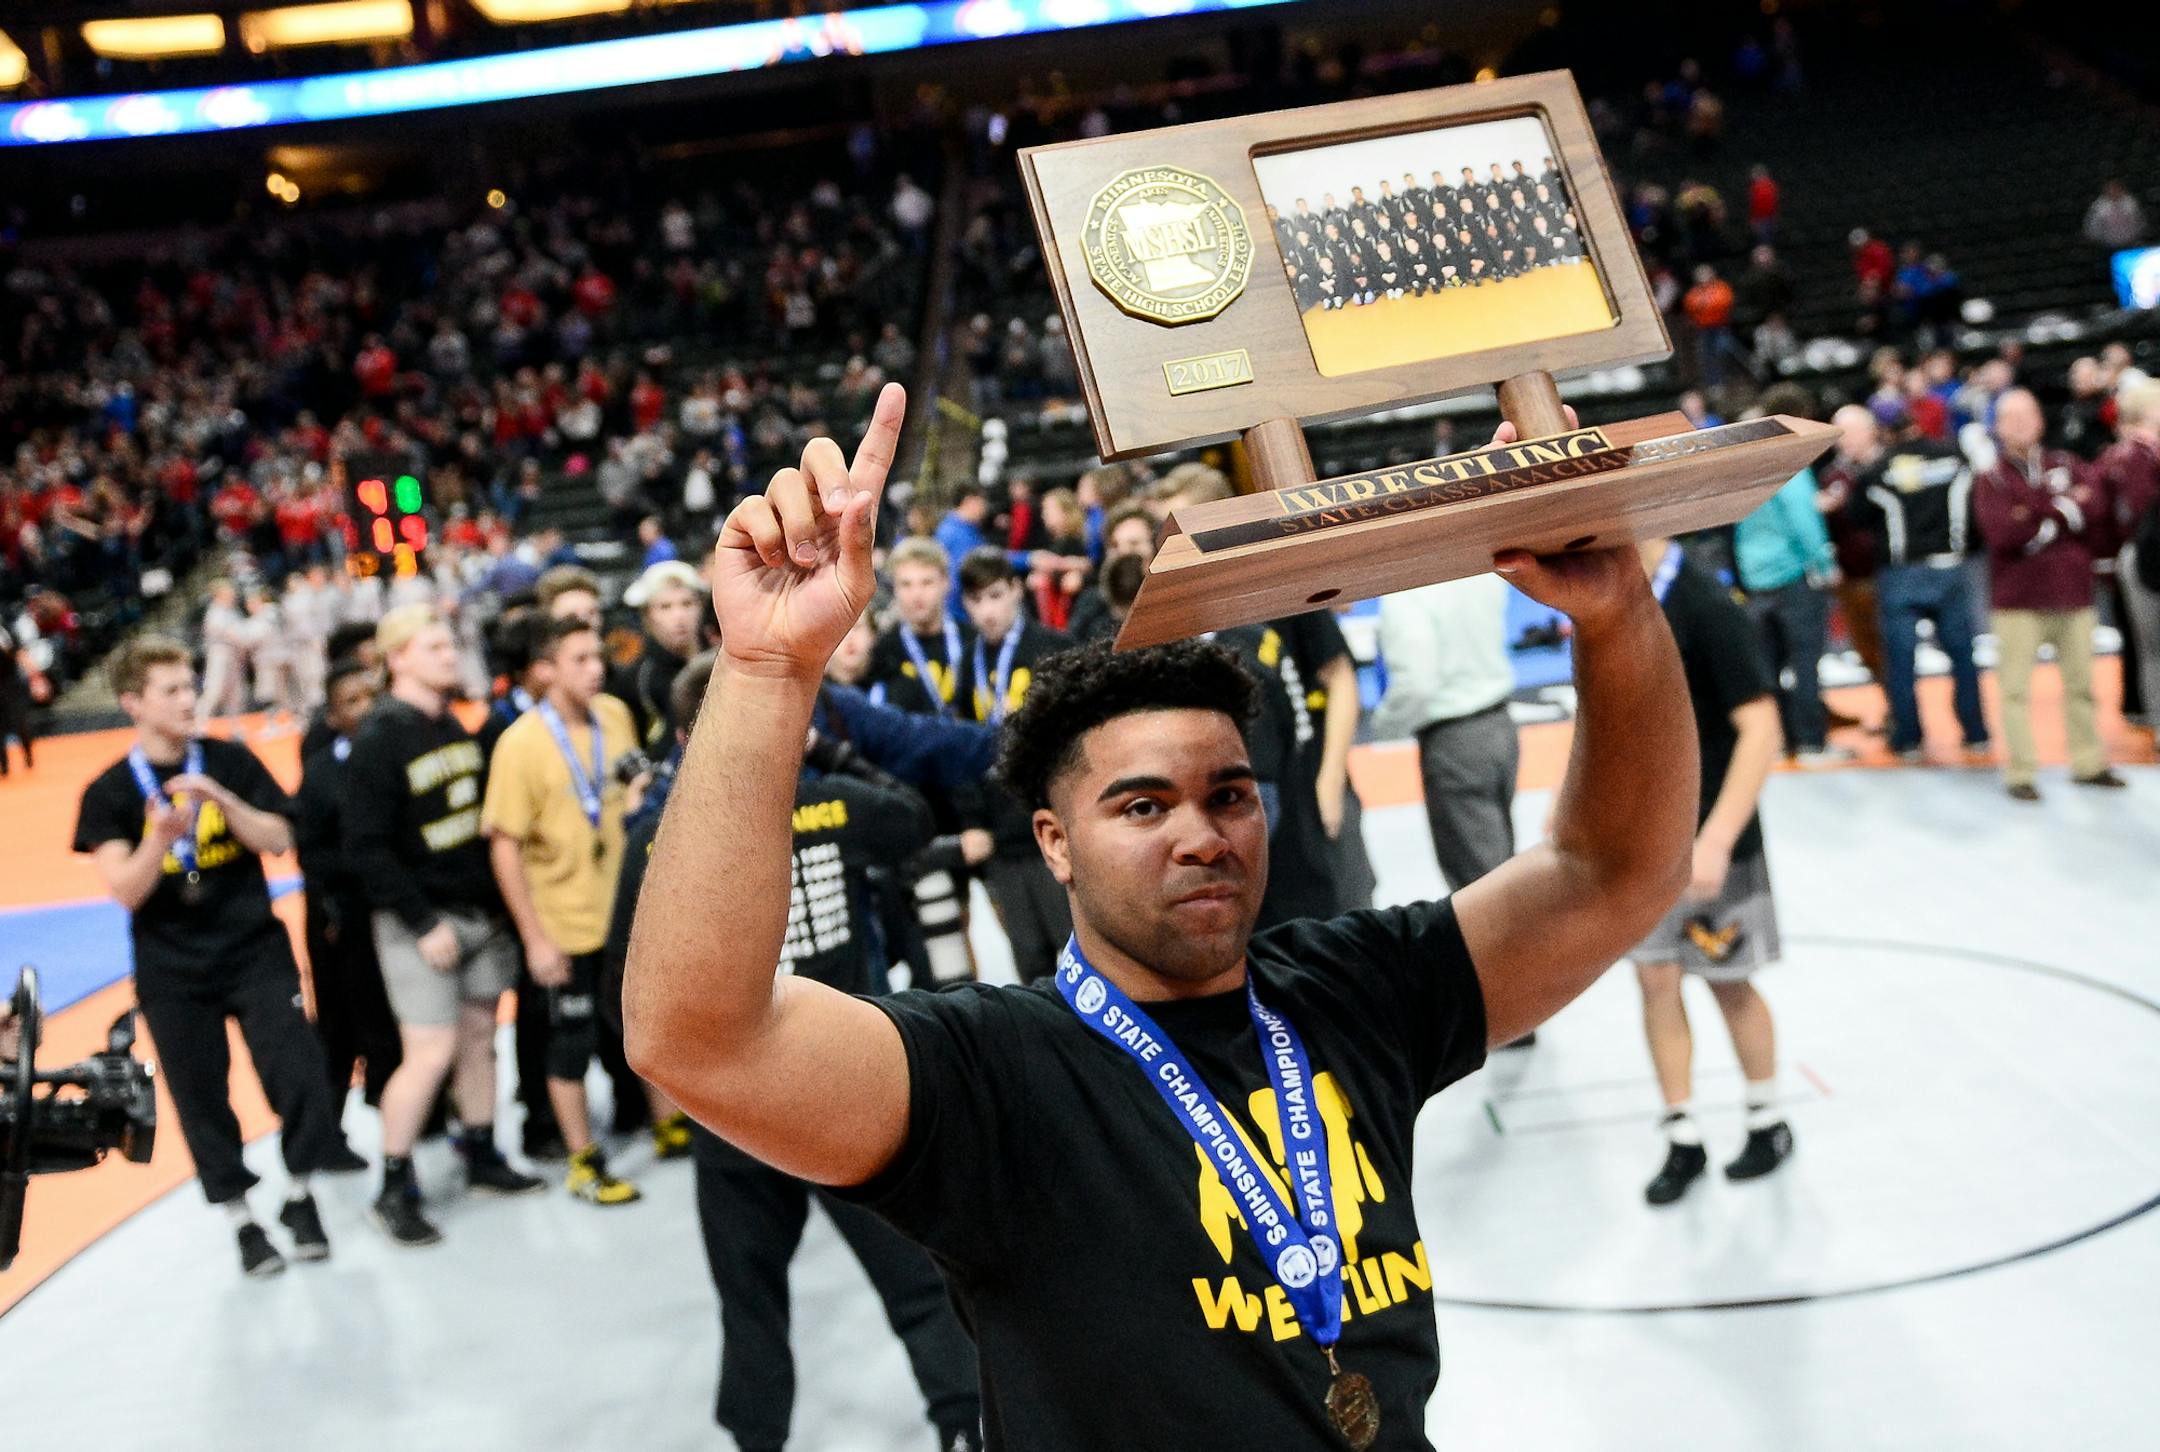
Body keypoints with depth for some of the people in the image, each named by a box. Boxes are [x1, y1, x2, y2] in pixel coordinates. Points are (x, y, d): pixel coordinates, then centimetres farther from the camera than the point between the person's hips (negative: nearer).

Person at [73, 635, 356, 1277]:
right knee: (202, 1101, 6)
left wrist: (220, 799, -20)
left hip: (257, 952, 0)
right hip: (171, 975, 0)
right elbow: (126, 891, -12)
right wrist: (160, 835, -30)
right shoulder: (109, 792, -4)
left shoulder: (230, 761, -1)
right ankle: (243, 1220, 23)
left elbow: (278, 840, -5)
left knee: (297, 1074, -6)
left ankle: (299, 1198, 16)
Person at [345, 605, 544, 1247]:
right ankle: (394, 1190, 7)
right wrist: (422, 925, -17)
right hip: (419, 922, -7)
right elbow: (368, 846, -15)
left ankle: (481, 1156, 28)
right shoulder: (380, 739, -12)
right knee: (430, 1053, -7)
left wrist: (496, 901, 9)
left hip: (481, 911, 7)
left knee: (479, 1036, 12)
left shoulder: (455, 726, 10)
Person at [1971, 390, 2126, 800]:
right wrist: (2067, 510, -13)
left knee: (2081, 682, 11)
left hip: (2074, 595, 3)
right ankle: (2020, 772, 2)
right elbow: (2001, 532, -16)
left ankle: (2088, 762, 23)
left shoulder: (2068, 466, 10)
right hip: (2018, 598, -3)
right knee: (2016, 688, -4)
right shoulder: (1990, 479, 0)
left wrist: (2039, 516, -15)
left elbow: (2095, 507, -7)